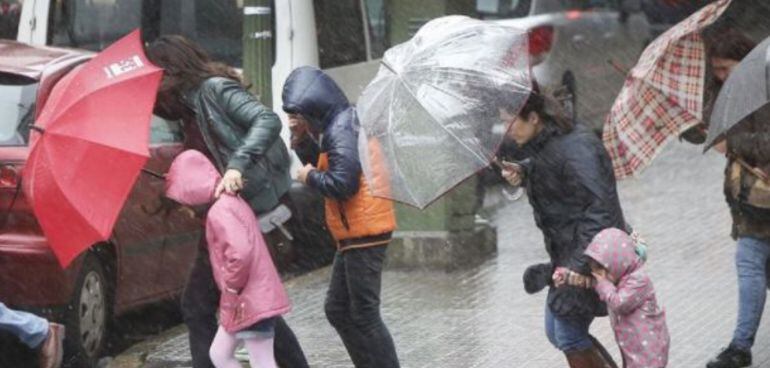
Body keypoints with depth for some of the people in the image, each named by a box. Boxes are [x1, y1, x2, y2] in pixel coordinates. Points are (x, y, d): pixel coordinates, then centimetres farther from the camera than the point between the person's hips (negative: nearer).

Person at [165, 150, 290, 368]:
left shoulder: (220, 211, -17)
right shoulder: (230, 202, 14)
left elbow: (240, 253, -29)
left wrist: (231, 288, -17)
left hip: (251, 303, -10)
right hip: (248, 301, 10)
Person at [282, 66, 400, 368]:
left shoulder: (341, 130, -18)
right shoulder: (338, 124, 13)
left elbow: (342, 184, -24)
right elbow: (321, 165, 16)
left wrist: (309, 177, -8)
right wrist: (302, 139, 1)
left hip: (364, 232, -11)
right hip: (354, 233, 11)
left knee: (364, 315, -6)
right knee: (337, 310, 16)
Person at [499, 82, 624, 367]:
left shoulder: (574, 149, -23)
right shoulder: (544, 145, 6)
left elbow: (599, 207, -28)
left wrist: (582, 263, -30)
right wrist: (523, 176, 0)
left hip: (590, 255, -10)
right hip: (565, 253, 10)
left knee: (569, 335, -4)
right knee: (556, 331, 14)